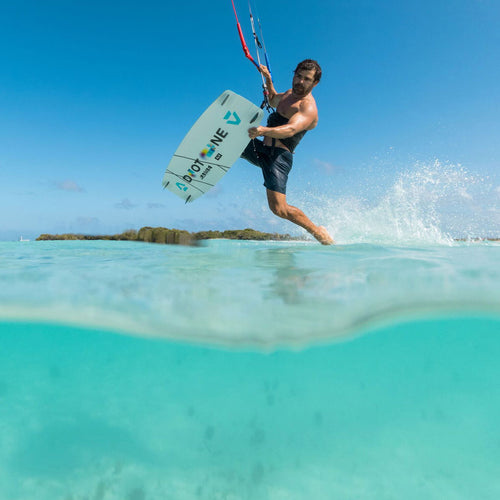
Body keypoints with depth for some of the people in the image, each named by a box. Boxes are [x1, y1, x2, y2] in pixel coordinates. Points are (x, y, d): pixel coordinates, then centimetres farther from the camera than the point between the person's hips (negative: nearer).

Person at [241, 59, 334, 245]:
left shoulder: (308, 107, -13)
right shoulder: (290, 94, 17)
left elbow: (290, 130, -33)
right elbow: (273, 100, 41)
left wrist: (265, 130, -51)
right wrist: (268, 78, 25)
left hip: (279, 156, -9)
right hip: (262, 148, 9)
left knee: (279, 209, -17)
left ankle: (318, 232, 0)